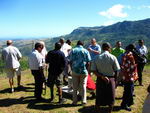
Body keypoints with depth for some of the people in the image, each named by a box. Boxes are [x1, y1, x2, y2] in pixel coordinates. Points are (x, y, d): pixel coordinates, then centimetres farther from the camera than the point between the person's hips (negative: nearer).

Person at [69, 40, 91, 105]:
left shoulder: (73, 51, 4)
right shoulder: (86, 51, 2)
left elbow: (70, 61, 0)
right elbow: (88, 62, -2)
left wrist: (72, 69, 9)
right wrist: (86, 69, 7)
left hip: (75, 71, 1)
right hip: (83, 71, 0)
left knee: (75, 87, 8)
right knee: (83, 86, 8)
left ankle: (75, 101, 13)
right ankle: (83, 101, 11)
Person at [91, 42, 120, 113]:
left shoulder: (97, 58, -5)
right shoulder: (113, 58, -10)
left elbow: (93, 70, -10)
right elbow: (116, 71, -7)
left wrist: (102, 76, -12)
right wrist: (115, 80, 5)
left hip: (100, 80, 2)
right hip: (111, 79, -2)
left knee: (99, 97, 16)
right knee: (110, 97, 16)